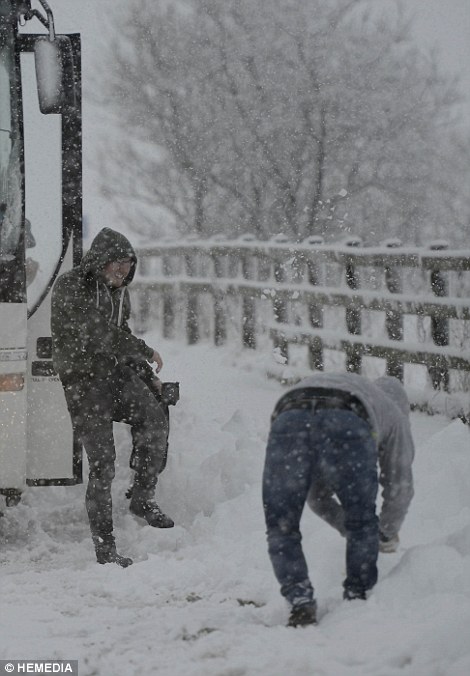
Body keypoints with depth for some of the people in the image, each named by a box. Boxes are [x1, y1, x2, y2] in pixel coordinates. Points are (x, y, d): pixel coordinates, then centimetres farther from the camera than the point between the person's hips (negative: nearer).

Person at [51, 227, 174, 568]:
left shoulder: (118, 291, 14)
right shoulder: (70, 287, -10)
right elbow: (95, 333, -19)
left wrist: (147, 374, 15)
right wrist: (145, 351, -15)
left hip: (118, 372, 6)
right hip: (84, 381, -6)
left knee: (154, 418, -24)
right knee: (101, 461, -9)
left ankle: (143, 497, -9)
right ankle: (105, 547, -2)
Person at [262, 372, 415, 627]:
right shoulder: (393, 410, 40)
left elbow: (316, 495, 49)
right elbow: (399, 485, 38)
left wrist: (348, 528, 59)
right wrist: (388, 535, 55)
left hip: (288, 418, 2)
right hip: (347, 423, -2)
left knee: (281, 529, 16)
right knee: (362, 523, 22)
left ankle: (301, 604, 5)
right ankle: (358, 597, 22)